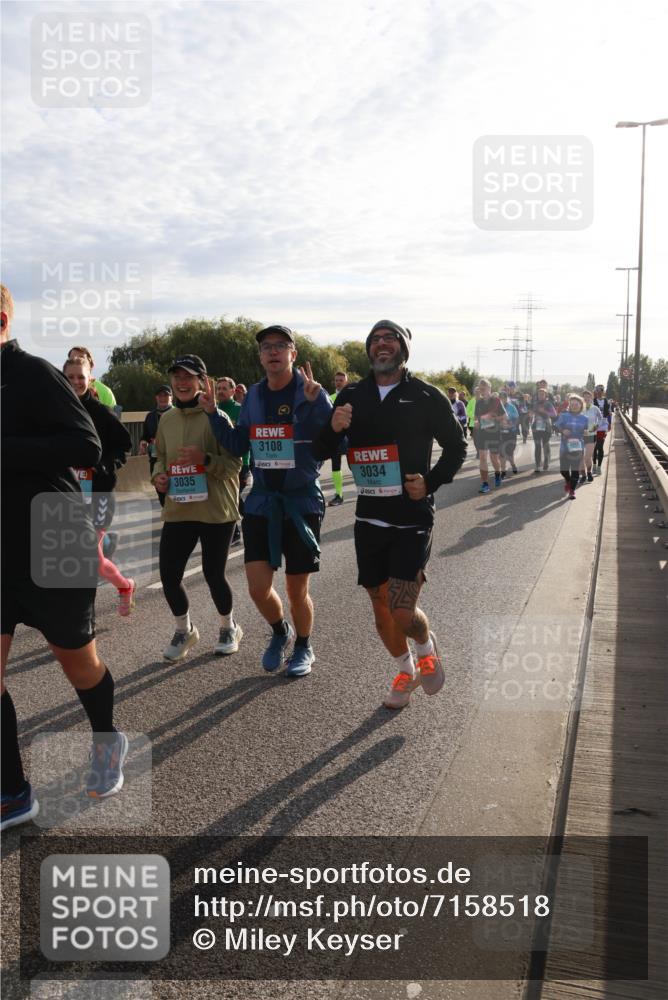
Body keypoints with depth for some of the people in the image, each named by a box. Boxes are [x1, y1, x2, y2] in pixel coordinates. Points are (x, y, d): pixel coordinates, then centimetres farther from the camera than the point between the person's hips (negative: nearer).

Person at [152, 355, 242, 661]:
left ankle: (229, 627, 31)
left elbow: (234, 464, -10)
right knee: (169, 575, 1)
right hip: (177, 510, 5)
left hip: (216, 511, -4)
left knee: (213, 574, 3)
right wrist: (158, 475, -1)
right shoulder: (166, 419, 7)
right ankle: (184, 630, 26)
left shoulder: (216, 417, -8)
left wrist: (205, 459, -26)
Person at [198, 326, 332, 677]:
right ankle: (279, 632, 32)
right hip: (261, 502, 4)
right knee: (258, 587, 0)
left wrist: (317, 401, -33)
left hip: (302, 501, -3)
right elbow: (238, 445, 12)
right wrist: (213, 414, 0)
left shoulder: (311, 393, -8)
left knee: (297, 589, 6)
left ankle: (303, 647, 33)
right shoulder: (254, 397, 6)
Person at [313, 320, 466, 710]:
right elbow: (321, 452, 9)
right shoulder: (352, 396, 6)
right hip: (369, 518, 4)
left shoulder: (426, 396, -3)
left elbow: (456, 446, 6)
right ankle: (407, 671, 37)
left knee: (403, 611, -12)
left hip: (413, 519, -4)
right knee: (381, 607, 12)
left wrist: (431, 481, -10)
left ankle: (427, 648, 23)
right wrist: (333, 429, -13)